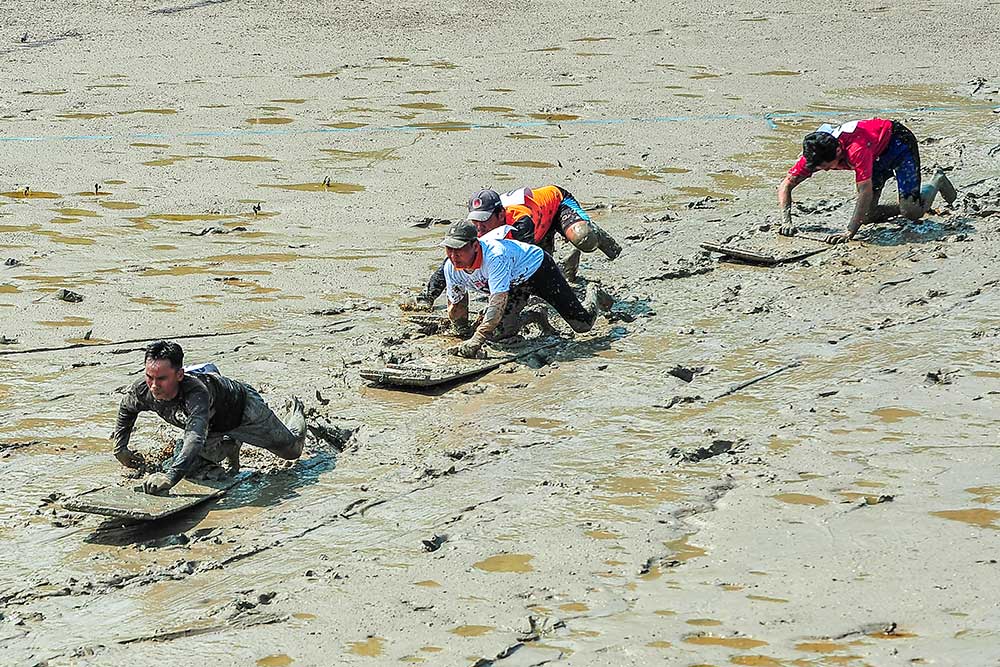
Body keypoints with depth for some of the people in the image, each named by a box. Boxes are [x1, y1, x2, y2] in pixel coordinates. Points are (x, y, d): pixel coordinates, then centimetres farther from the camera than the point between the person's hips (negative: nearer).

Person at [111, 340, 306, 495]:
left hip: (244, 407, -5)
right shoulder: (142, 391, -32)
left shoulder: (196, 392, -51)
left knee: (292, 450, 19)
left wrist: (170, 476, -76)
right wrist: (120, 448, -9)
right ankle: (229, 445, 38)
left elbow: (196, 438, -64)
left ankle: (298, 412, 50)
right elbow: (126, 409, -5)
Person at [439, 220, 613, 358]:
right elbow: (456, 305, -2)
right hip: (515, 285, 6)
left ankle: (593, 295, 30)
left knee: (583, 324, -6)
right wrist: (463, 333, 3)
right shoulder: (451, 268, -22)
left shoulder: (494, 256, -44)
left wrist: (475, 341, -56)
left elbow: (498, 302, -51)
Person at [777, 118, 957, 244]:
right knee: (869, 216, -4)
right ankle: (906, 206, 23)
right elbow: (786, 185, -18)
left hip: (898, 140, -6)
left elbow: (865, 192, -46)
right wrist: (786, 221, -33)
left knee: (912, 212, -15)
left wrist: (850, 232, -51)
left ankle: (937, 181, 16)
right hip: (878, 152, 6)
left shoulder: (856, 149, -43)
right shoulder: (815, 154, -24)